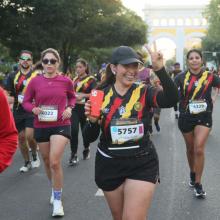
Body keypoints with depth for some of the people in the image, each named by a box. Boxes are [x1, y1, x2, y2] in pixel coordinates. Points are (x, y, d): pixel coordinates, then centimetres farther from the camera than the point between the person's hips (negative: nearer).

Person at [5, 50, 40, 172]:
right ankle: (27, 162, 25)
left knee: (29, 136, -15)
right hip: (18, 111, 4)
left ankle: (35, 155, 15)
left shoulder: (37, 76, -3)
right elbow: (7, 93, 11)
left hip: (31, 111, -4)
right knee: (21, 137, 9)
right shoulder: (13, 76, 8)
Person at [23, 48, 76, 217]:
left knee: (55, 162, -15)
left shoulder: (66, 81, -5)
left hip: (61, 125, -2)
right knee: (47, 162, 16)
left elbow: (72, 97, 14)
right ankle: (54, 189, 43)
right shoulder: (35, 81, -4)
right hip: (41, 126, 3)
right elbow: (26, 102, 5)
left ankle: (57, 200, 0)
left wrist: (69, 108, -5)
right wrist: (33, 109, -16)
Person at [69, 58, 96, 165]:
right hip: (74, 108, 3)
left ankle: (86, 149, 36)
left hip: (85, 109, -3)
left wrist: (83, 95, -25)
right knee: (73, 130, -13)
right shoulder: (75, 79, 11)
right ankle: (74, 155, -9)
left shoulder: (91, 79, -5)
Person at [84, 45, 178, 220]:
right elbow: (90, 137, -1)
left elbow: (171, 100, -27)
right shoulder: (101, 95, -4)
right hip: (110, 165, 2)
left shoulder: (143, 92, -6)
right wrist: (93, 121, -21)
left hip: (142, 164, -2)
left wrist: (160, 69, -37)